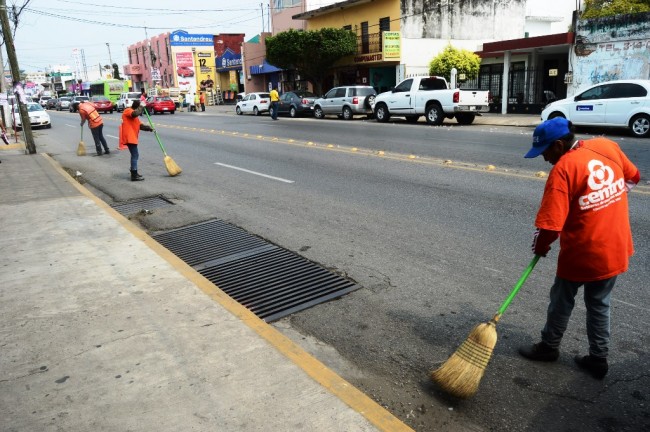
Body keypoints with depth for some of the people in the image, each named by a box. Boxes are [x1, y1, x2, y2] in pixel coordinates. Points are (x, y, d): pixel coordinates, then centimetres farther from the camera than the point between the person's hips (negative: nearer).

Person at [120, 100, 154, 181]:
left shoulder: (134, 116, 22)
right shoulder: (128, 110, -7)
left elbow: (140, 125, 17)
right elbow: (135, 113, -30)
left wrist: (148, 128, 1)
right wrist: (141, 107, -14)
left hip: (132, 138, 10)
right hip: (129, 137, -10)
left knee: (135, 155, 18)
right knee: (135, 155, -11)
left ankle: (134, 172, 28)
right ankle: (134, 175, -12)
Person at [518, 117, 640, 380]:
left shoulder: (562, 169, -22)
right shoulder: (608, 146, -3)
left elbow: (551, 225, -25)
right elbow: (633, 178, 15)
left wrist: (540, 247, -6)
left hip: (581, 252, -6)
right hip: (616, 249, 6)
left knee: (562, 301, 16)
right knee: (599, 305, 20)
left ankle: (549, 347, 34)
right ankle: (598, 359, 29)